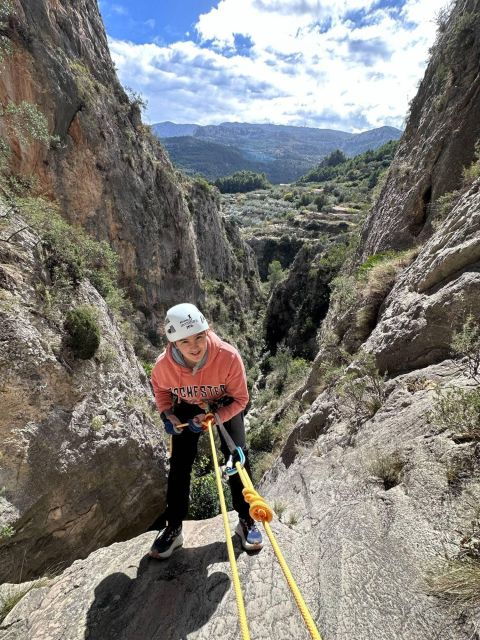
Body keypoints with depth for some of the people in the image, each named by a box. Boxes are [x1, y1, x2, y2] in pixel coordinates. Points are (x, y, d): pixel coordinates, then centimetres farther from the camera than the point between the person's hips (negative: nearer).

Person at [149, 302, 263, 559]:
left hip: (225, 407, -1)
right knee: (179, 464, 0)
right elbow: (160, 388, -3)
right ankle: (173, 529, 22)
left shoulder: (228, 356, -38)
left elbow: (240, 399, -23)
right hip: (187, 409, 2)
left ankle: (246, 522, 15)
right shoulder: (164, 365, -31)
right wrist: (168, 414, -18)